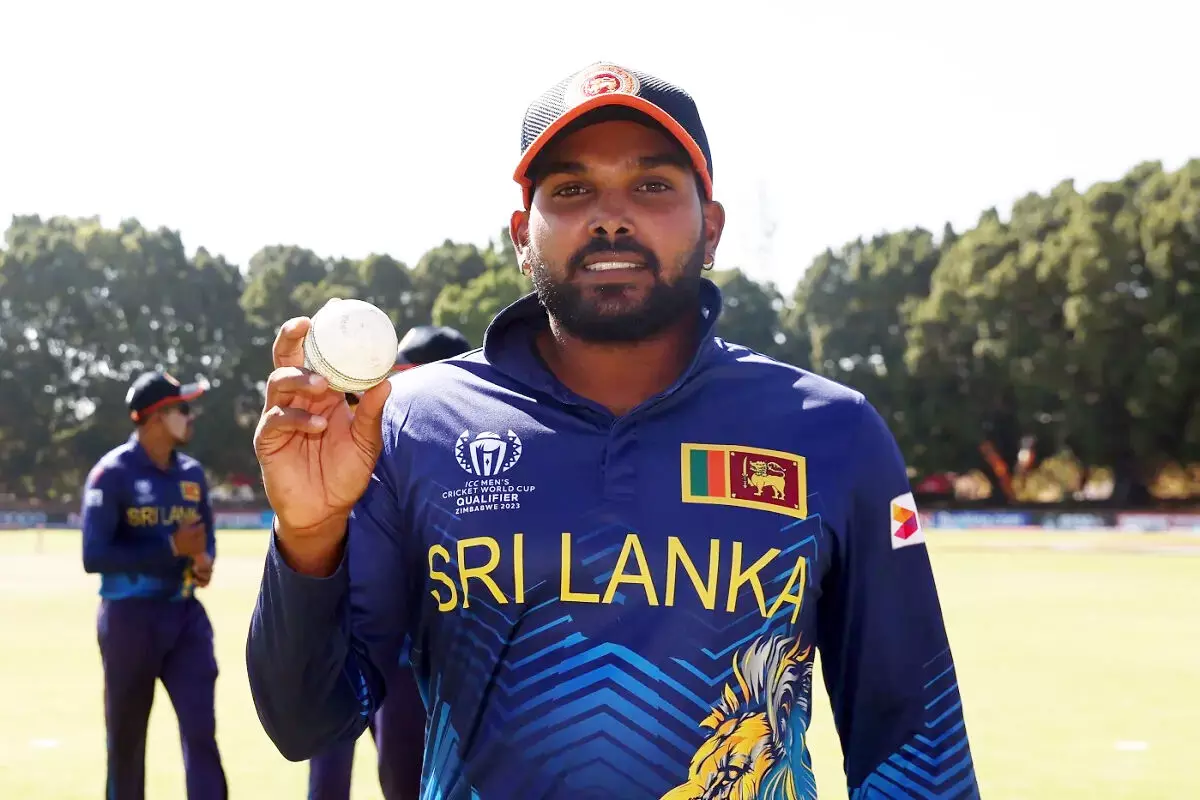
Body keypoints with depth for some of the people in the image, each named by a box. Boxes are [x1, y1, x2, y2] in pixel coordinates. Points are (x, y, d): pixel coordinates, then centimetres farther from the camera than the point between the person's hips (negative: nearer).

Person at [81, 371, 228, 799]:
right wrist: (171, 548, -21)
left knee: (201, 729, -4)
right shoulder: (112, 473, -10)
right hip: (130, 617, -5)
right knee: (126, 739, 7)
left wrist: (205, 561, -4)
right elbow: (94, 556, -17)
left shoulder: (192, 473, 10)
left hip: (185, 615, 5)